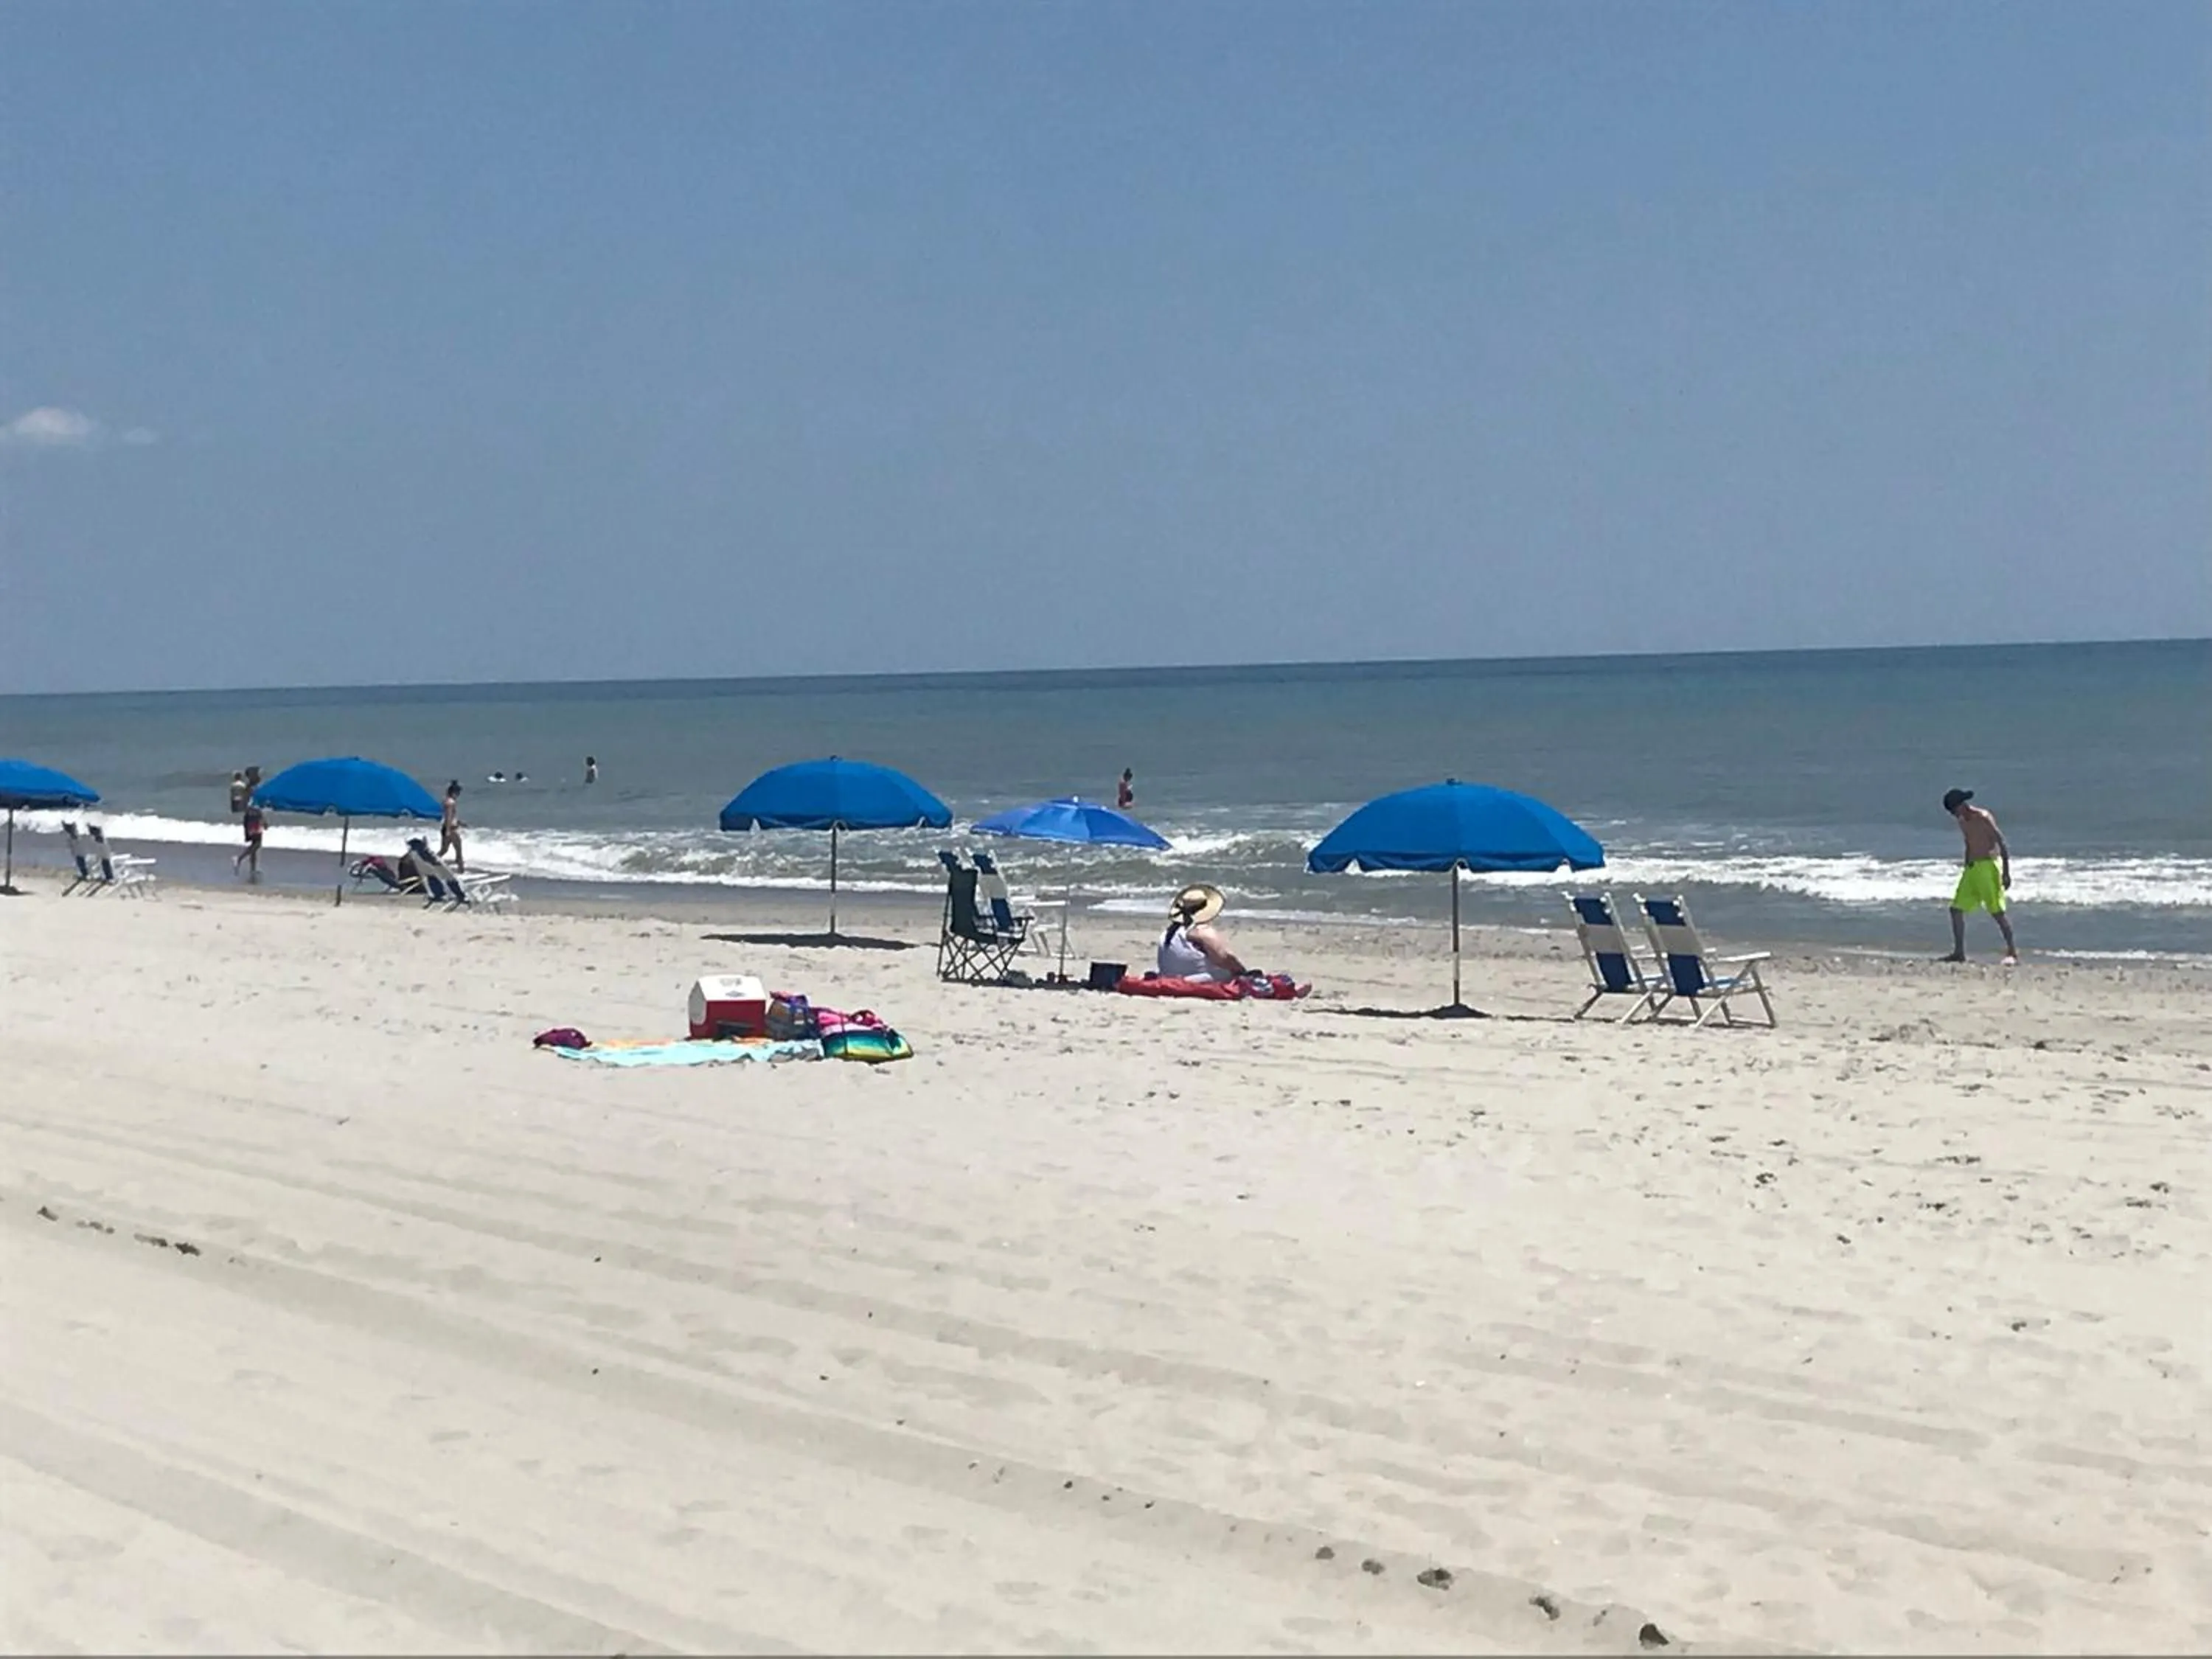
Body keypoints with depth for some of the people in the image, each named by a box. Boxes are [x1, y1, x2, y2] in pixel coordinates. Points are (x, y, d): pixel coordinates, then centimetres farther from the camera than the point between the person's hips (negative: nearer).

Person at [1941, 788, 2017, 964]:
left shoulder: (1983, 818, -12)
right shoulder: (1962, 822, 13)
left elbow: (2002, 843, -14)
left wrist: (2006, 873, -19)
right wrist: (1967, 871, 25)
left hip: (1988, 865, -9)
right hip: (1972, 867, 9)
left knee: (1997, 911, -9)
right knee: (1956, 909, 5)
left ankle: (2013, 952, -2)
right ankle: (1959, 952, 9)